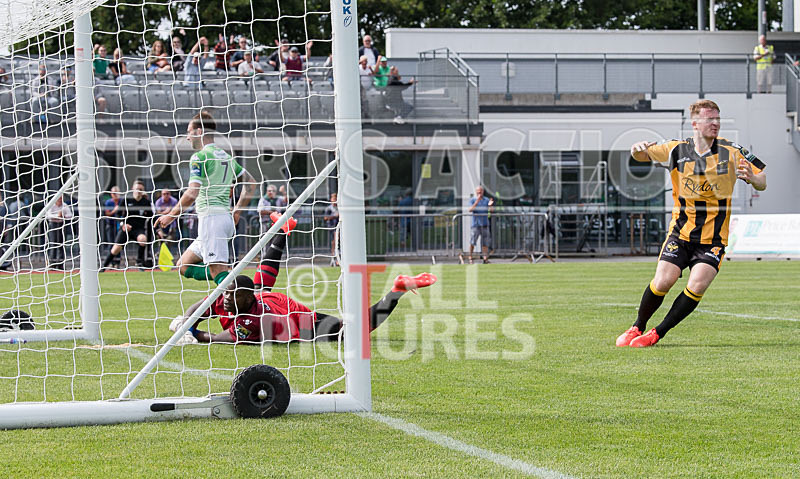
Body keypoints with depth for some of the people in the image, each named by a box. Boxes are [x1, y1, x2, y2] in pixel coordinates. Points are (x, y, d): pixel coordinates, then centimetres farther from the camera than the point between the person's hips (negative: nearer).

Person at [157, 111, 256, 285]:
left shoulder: (200, 157, -7)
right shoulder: (226, 156, 19)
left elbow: (192, 193, -17)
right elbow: (251, 182, 22)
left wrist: (171, 215, -6)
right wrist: (237, 212, 23)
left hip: (211, 217, -9)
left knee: (218, 272, -14)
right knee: (184, 266, 12)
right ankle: (232, 277, -5)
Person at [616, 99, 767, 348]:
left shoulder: (731, 152, -5)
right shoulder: (677, 150, -3)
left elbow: (762, 183, 2)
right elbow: (641, 155, 10)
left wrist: (752, 178, -23)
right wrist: (638, 148, -15)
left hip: (713, 239, 0)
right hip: (681, 232, 1)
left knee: (697, 287, -17)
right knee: (662, 283, -12)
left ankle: (657, 334, 0)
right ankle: (637, 328, 14)